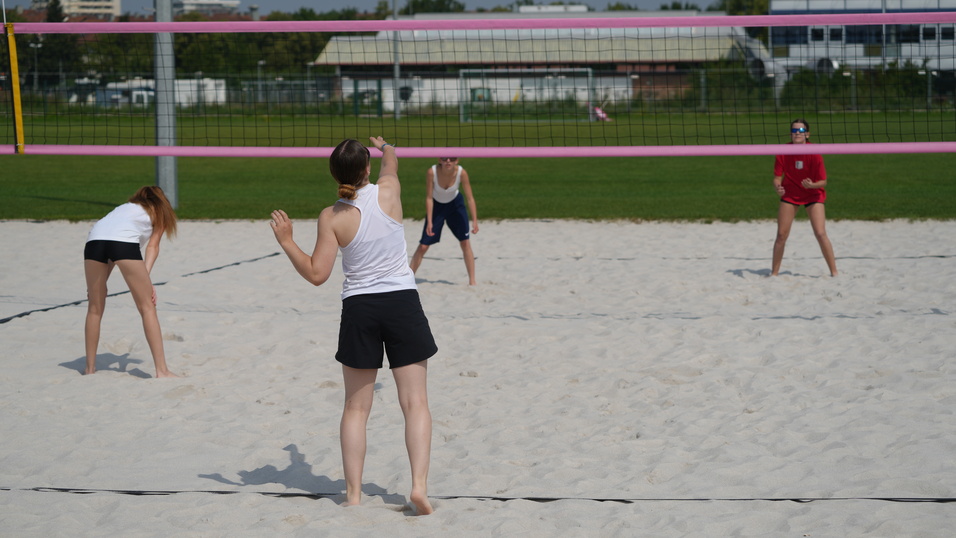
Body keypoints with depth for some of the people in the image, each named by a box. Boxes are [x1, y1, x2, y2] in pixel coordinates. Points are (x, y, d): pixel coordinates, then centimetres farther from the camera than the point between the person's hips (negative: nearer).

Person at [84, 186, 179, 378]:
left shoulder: (126, 207, 41)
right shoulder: (159, 212, 29)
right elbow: (152, 246, 13)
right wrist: (145, 276, 2)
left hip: (95, 237, 4)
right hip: (124, 241, -4)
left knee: (95, 309, 16)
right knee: (147, 307, 1)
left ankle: (90, 369, 20)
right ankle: (161, 370, -4)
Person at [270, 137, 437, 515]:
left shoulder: (332, 217, -8)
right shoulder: (388, 191, -5)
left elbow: (317, 274, -8)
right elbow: (390, 164, 21)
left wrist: (286, 241, 2)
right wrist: (386, 148, 43)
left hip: (359, 309, 0)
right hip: (403, 302, 0)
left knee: (356, 407, 10)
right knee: (415, 402, 3)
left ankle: (353, 493, 11)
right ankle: (419, 484, -8)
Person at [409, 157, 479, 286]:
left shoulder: (461, 173, -27)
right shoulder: (432, 172, -30)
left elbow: (470, 198, -22)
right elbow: (429, 198, -23)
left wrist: (475, 221, -28)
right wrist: (429, 222, -26)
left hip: (455, 204, 1)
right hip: (436, 206, -1)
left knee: (465, 242, -7)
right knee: (423, 246, -4)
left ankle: (472, 281, 0)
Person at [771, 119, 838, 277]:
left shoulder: (814, 153, -19)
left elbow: (823, 182, -15)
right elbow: (777, 177, -9)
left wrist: (812, 185, -35)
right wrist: (777, 187, -31)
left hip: (813, 194, -2)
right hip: (789, 194, 2)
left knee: (820, 234, -12)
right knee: (781, 235, 0)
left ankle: (834, 272, -1)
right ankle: (774, 272, 15)